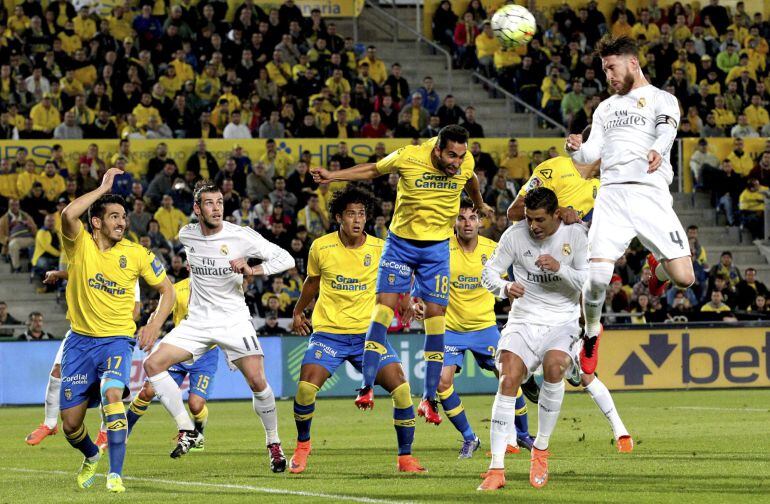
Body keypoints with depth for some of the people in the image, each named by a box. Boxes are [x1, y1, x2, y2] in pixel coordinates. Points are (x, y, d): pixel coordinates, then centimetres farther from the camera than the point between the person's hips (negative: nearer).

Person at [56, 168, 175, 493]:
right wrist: (103, 187, -17)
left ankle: (115, 474, -30)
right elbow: (68, 214, -26)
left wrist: (155, 325, -7)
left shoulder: (136, 254, -1)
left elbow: (166, 289, 9)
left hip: (117, 340, -1)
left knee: (112, 393, -31)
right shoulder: (79, 245, -5)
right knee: (70, 423, 3)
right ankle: (91, 457, 38)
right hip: (80, 340, 1)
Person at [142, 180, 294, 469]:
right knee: (153, 364, -11)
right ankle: (188, 432, -5)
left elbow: (286, 259, -13)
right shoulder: (186, 235, 2)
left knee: (258, 382, -17)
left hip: (234, 321, -4)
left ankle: (274, 444, 5)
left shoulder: (241, 236, -11)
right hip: (198, 322, 4)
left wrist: (253, 270, -27)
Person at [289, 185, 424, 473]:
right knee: (306, 390, -18)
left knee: (401, 389, -14)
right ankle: (302, 445, 11)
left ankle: (405, 457, 1)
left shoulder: (380, 249, -3)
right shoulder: (321, 248, -2)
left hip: (368, 333, 1)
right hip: (328, 331, -1)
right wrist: (298, 312, 30)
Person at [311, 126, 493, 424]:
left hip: (437, 248, 2)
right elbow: (374, 170, 2)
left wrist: (480, 205, 36)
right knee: (384, 307, -13)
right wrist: (334, 176, -1)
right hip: (401, 241, -2)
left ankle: (429, 399, 3)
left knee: (435, 316, -3)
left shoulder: (465, 163, -10)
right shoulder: (408, 158, -18)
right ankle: (367, 387, -13)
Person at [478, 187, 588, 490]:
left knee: (554, 366, -30)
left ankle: (541, 449, -10)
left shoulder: (574, 235, -5)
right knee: (508, 379, -19)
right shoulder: (515, 235, -3)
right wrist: (505, 288, -21)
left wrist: (560, 269, -24)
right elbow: (489, 272, 1)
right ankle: (496, 469, -17)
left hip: (563, 321, -1)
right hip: (523, 320, 1)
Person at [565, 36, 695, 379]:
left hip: (651, 194, -3)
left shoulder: (661, 99, 9)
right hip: (612, 194, 3)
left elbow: (667, 131, -12)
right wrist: (577, 149, -8)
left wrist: (657, 151, -36)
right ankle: (592, 332, 13)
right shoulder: (605, 108, 25)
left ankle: (658, 269, 26)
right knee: (597, 274, -16)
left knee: (684, 278, -12)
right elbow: (592, 152, 17)